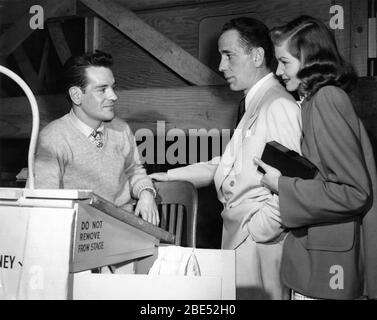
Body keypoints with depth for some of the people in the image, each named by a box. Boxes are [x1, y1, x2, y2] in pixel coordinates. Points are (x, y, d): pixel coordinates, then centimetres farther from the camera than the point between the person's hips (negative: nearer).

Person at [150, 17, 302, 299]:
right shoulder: (256, 104, 16)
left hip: (259, 243, -9)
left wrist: (259, 229, -15)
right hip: (238, 234, 9)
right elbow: (226, 166, 19)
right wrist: (169, 177, 17)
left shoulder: (278, 105, -16)